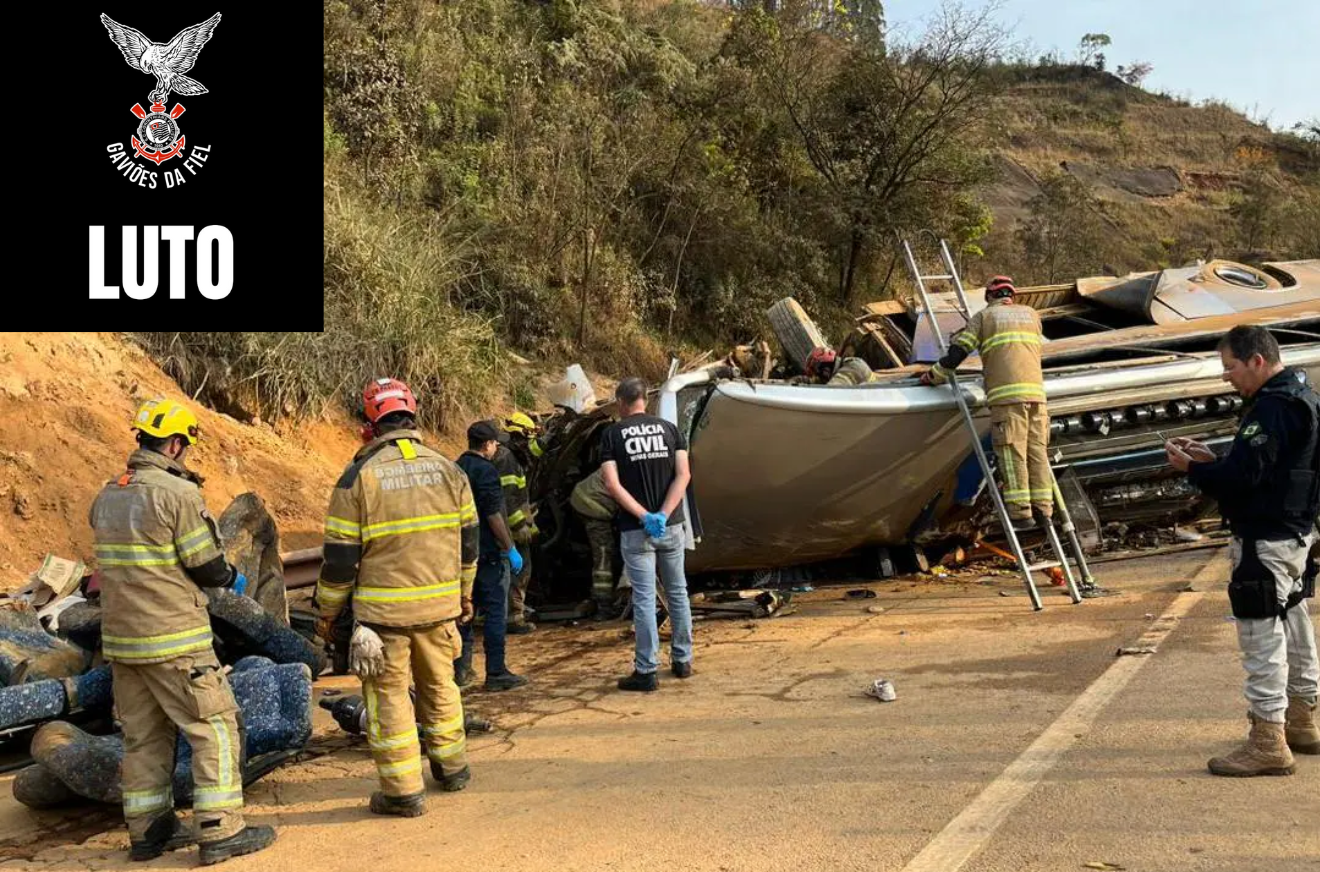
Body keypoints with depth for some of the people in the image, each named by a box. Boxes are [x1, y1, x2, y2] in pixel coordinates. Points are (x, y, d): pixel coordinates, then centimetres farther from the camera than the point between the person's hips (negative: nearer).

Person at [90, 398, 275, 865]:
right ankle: (220, 831, 2)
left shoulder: (106, 498, 9)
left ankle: (148, 831, 24)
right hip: (173, 639, -8)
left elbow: (124, 562, 14)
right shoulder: (178, 494, -15)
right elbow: (207, 567, -13)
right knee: (215, 726, 1)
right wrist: (233, 578, 8)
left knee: (143, 734, 15)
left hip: (121, 636, 8)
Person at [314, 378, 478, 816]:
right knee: (440, 684, 21)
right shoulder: (448, 470, 2)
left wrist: (328, 610, 5)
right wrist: (464, 592, 22)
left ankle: (403, 790, 12)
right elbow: (468, 539, 9)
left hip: (383, 609, -4)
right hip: (440, 604, 4)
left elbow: (341, 555, -8)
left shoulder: (359, 476, -10)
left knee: (389, 694, 7)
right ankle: (451, 766, 34)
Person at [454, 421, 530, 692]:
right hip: (488, 552, -8)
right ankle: (496, 673, -2)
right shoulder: (485, 470, -14)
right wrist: (510, 549, -14)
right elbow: (494, 515, -19)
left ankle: (461, 669, 19)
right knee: (495, 610, -3)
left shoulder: (456, 469, 11)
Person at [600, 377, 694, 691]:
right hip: (671, 525, 3)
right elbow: (684, 475, -7)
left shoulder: (613, 434, -2)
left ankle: (647, 671, 2)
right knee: (677, 592, 15)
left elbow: (611, 483, -13)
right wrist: (663, 514, -13)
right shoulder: (669, 429, 4)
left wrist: (644, 516, -14)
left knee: (644, 598, 0)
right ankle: (682, 660, 23)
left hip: (635, 529, -3)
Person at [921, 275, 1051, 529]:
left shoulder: (984, 316, 13)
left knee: (1012, 453, -5)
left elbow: (958, 350, 5)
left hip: (1006, 394, -4)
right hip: (1035, 390, 4)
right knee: (1037, 450, 6)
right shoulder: (1031, 314, 24)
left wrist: (934, 375, 18)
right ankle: (1043, 509, 4)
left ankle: (1020, 513, -9)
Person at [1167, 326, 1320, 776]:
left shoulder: (1272, 408, -19)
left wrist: (1191, 468, -10)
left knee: (1262, 636, -6)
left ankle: (1267, 742, -1)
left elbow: (1243, 475, -24)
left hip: (1265, 542, -11)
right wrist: (1211, 460, 10)